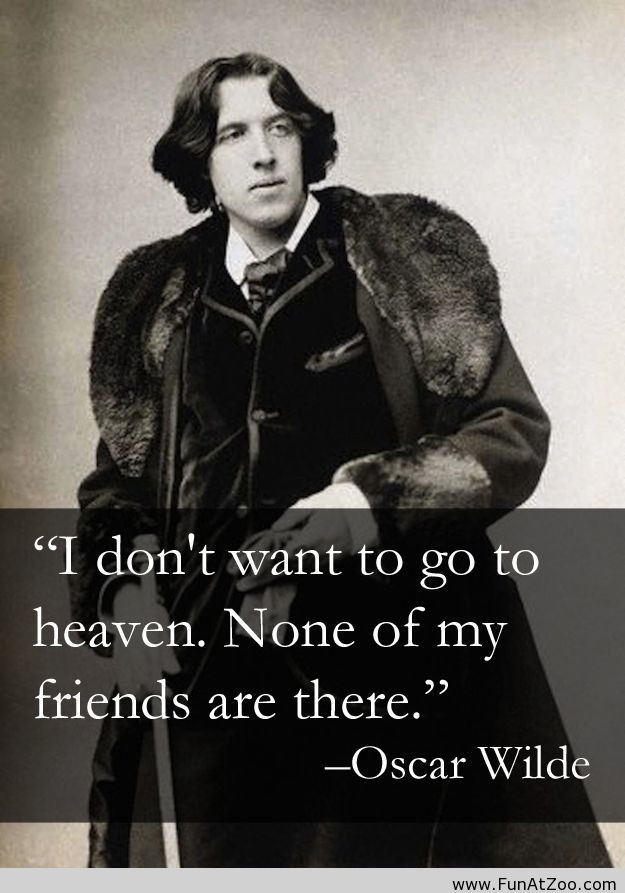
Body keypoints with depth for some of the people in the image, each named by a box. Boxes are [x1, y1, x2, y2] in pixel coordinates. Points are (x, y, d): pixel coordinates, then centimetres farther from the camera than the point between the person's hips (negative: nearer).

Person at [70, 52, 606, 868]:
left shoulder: (403, 256, -1)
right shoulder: (160, 296, 8)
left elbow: (515, 430, -2)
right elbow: (119, 473, 15)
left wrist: (373, 496, -17)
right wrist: (124, 596, -3)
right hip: (214, 672, 3)